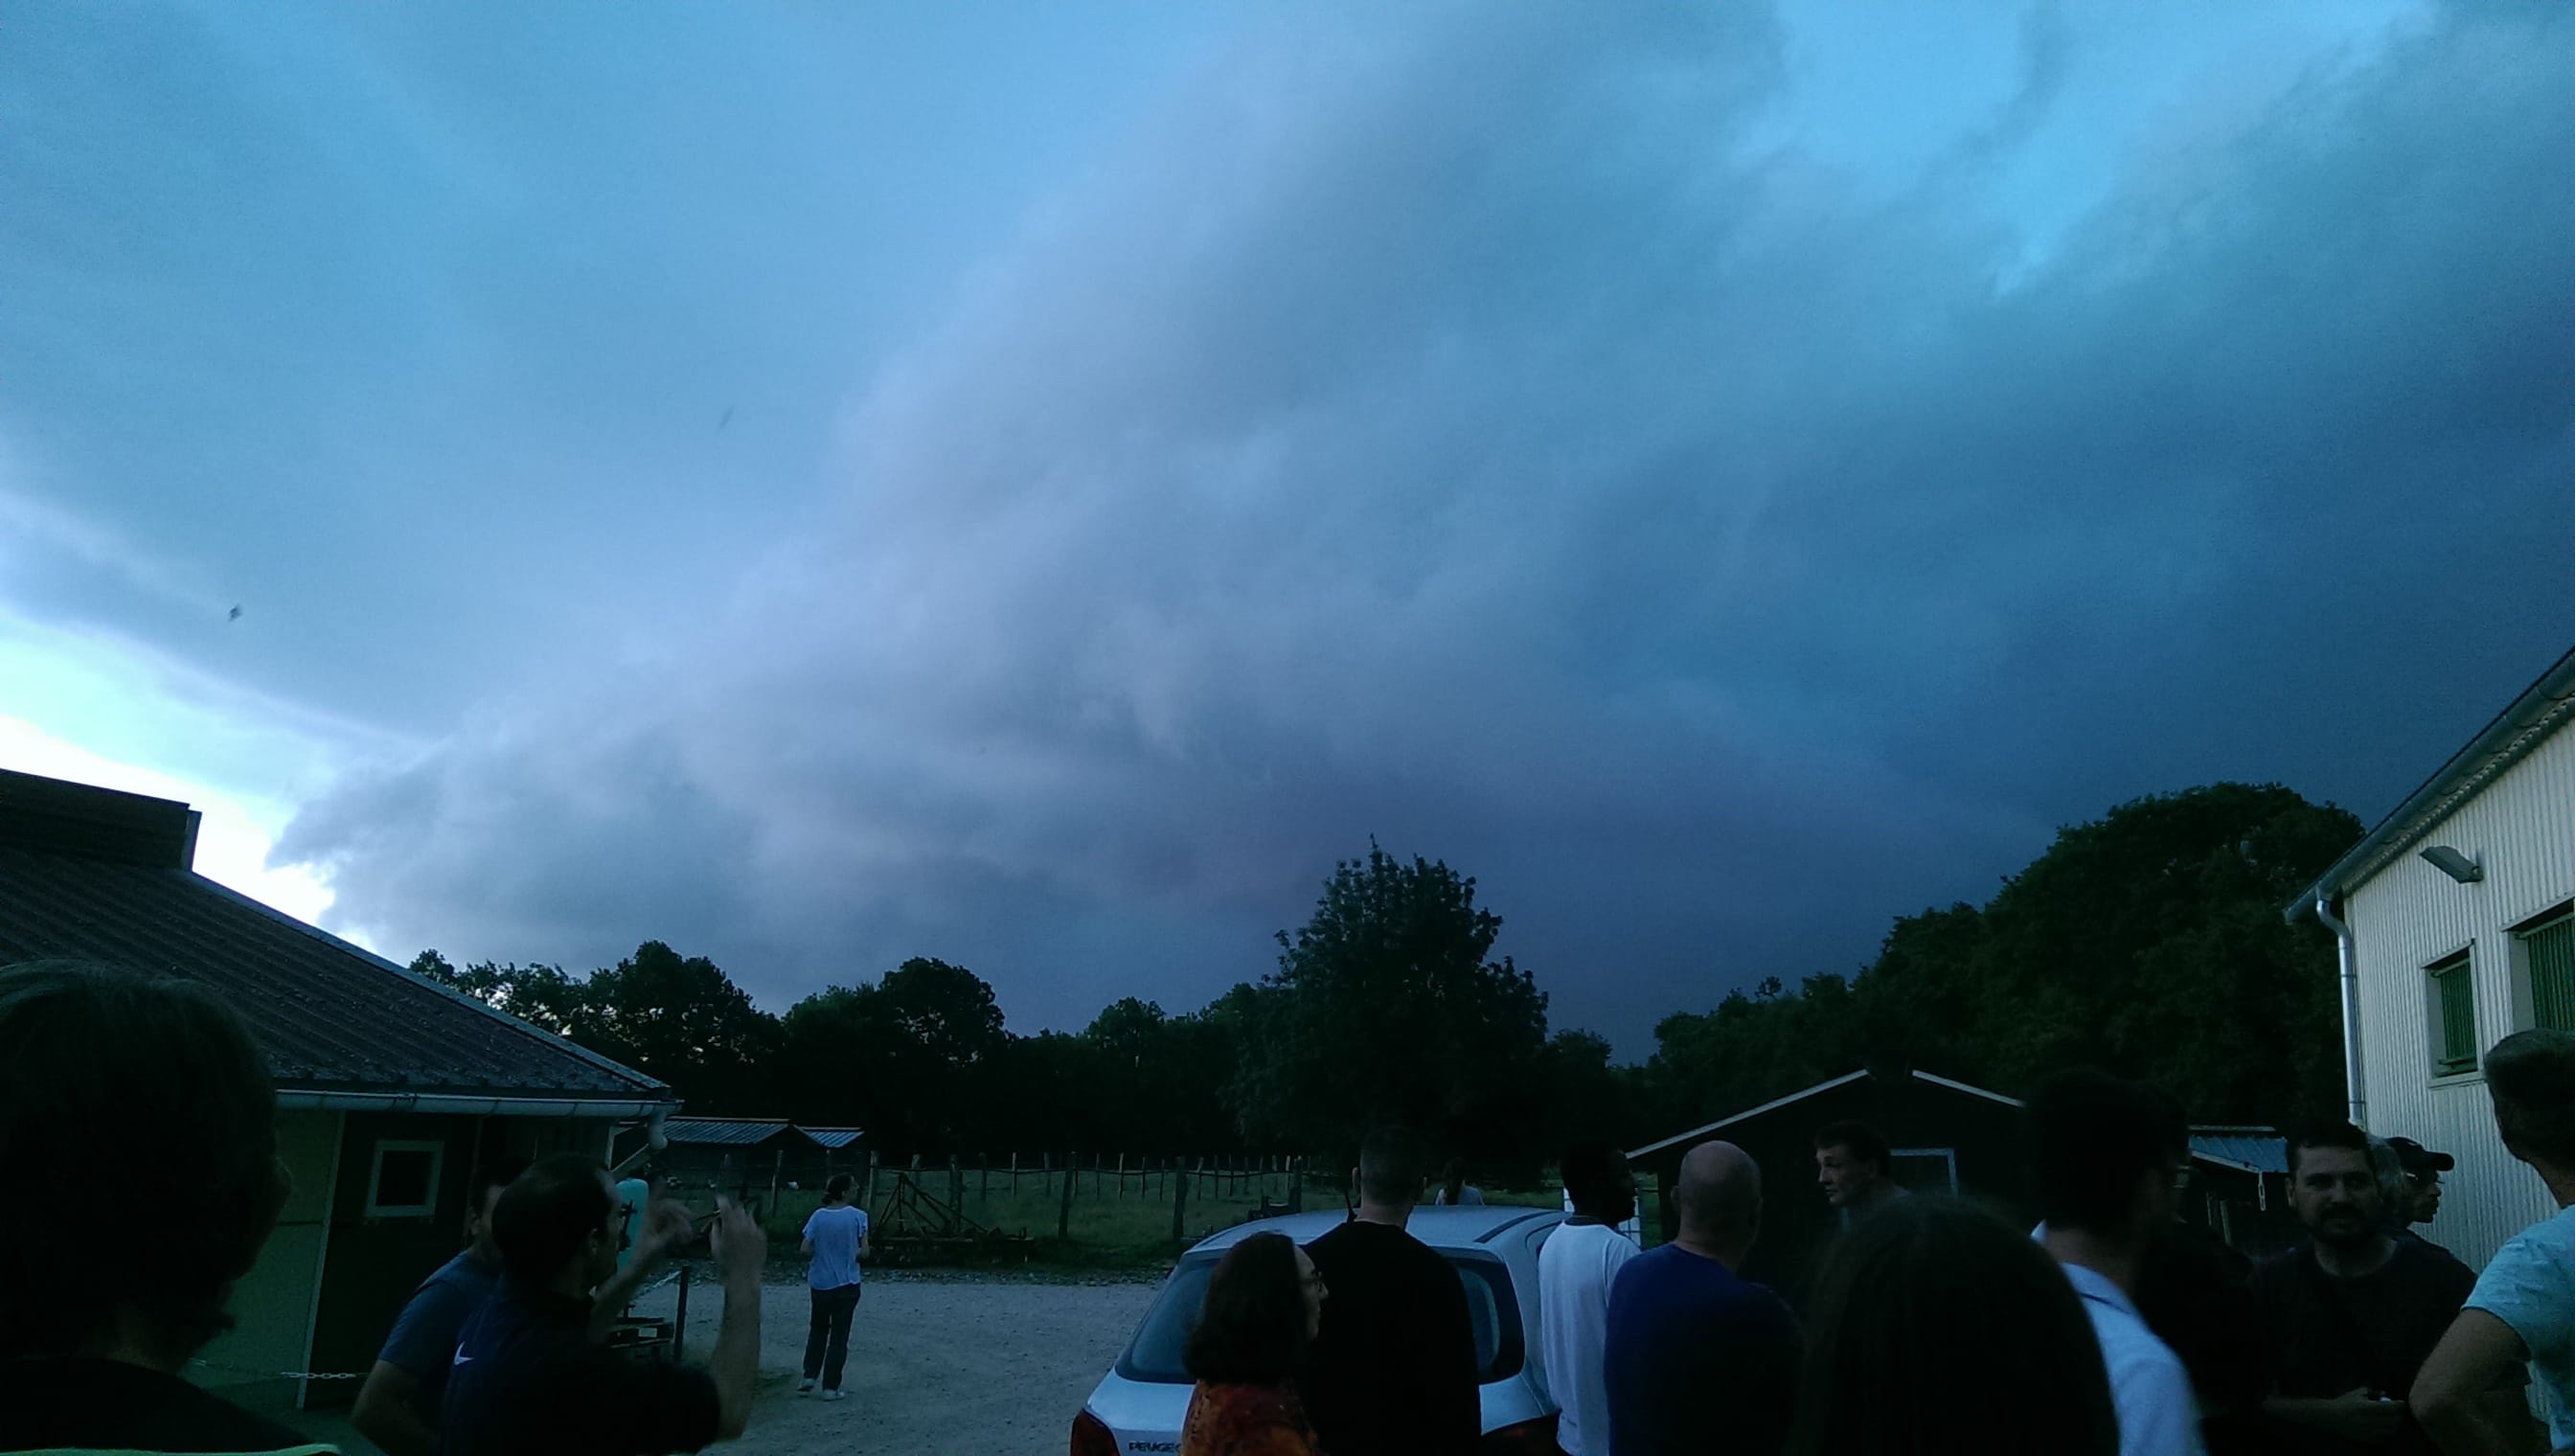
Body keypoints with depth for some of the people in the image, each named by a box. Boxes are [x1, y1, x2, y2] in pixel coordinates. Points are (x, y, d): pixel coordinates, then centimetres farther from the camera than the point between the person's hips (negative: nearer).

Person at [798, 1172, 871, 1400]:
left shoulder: (818, 1216, -6)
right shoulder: (857, 1216, -12)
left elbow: (806, 1250, -8)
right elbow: (863, 1252, -13)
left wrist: (822, 1255, 10)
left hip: (820, 1282, 2)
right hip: (847, 1284, -2)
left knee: (818, 1329, 23)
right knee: (839, 1335, 6)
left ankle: (809, 1377, 18)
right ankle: (830, 1387, 7)